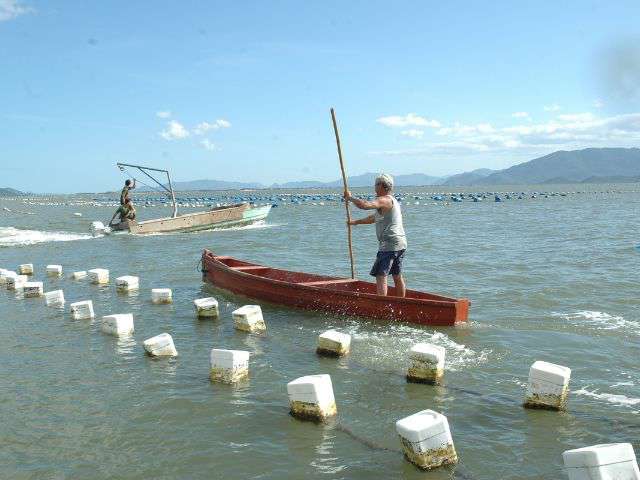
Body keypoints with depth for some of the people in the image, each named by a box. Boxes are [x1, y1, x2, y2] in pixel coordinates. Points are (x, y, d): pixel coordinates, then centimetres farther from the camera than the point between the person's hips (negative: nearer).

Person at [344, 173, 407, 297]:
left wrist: (350, 197, -15)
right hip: (400, 244, 10)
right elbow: (374, 218, 31)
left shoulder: (384, 200, -13)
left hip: (389, 245, -10)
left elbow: (364, 205, -30)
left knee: (380, 275, -10)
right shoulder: (391, 200, 21)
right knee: (397, 277, 15)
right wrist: (355, 222, 33)